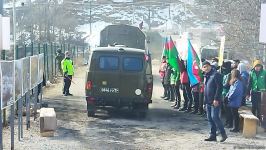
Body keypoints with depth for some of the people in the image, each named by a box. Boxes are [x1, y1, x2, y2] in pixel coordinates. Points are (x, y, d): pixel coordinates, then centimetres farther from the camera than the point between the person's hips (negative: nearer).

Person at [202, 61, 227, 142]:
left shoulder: (216, 75, -12)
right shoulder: (206, 76, 16)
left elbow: (219, 87, -17)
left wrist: (216, 99, -21)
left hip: (215, 101, -9)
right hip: (208, 101, 9)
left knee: (214, 117, -12)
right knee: (210, 118, 9)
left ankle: (223, 134, -1)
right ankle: (213, 135, 16)